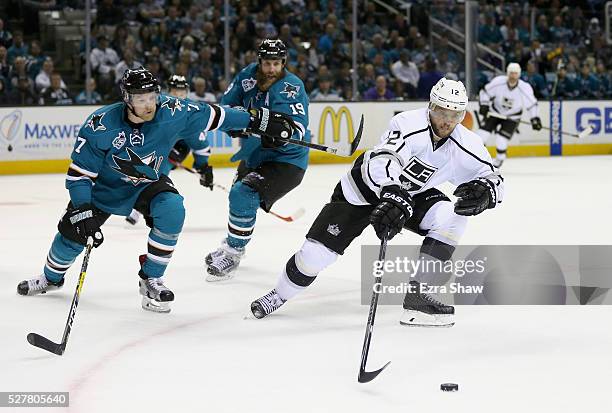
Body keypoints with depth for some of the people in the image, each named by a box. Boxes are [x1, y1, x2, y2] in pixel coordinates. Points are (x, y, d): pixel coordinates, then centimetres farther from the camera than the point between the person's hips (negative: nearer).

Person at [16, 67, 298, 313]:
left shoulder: (171, 112, -26)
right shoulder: (101, 126, -30)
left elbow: (211, 115, -13)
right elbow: (79, 173, -23)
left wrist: (257, 121, -11)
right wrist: (83, 212, -32)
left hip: (148, 183, 1)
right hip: (105, 187, -1)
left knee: (172, 210, -27)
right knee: (73, 231, -1)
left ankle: (151, 280, -10)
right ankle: (51, 278, 35)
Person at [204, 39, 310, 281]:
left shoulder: (290, 89, -25)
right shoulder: (249, 75, -6)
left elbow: (297, 128, -35)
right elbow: (228, 101, 7)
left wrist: (281, 136, -54)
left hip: (285, 160, -9)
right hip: (254, 155, 9)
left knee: (243, 195, -25)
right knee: (238, 195, 28)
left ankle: (232, 254, -8)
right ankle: (231, 244, 56)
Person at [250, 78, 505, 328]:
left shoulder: (464, 144, -18)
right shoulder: (409, 124, -33)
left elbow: (492, 179, -11)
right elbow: (383, 160, -49)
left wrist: (483, 191, -37)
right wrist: (395, 198, -67)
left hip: (414, 192, 4)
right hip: (366, 186, -4)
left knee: (453, 217, -22)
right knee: (318, 251, -10)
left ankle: (415, 295, -15)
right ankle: (280, 295, 20)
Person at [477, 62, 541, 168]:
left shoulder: (525, 88, -22)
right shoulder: (498, 82, -21)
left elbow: (531, 104, -12)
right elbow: (485, 91, -7)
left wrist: (535, 119, -15)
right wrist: (484, 106, -16)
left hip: (512, 116, -2)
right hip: (495, 111, 2)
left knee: (501, 139, -13)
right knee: (483, 132, -9)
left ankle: (500, 158, 13)